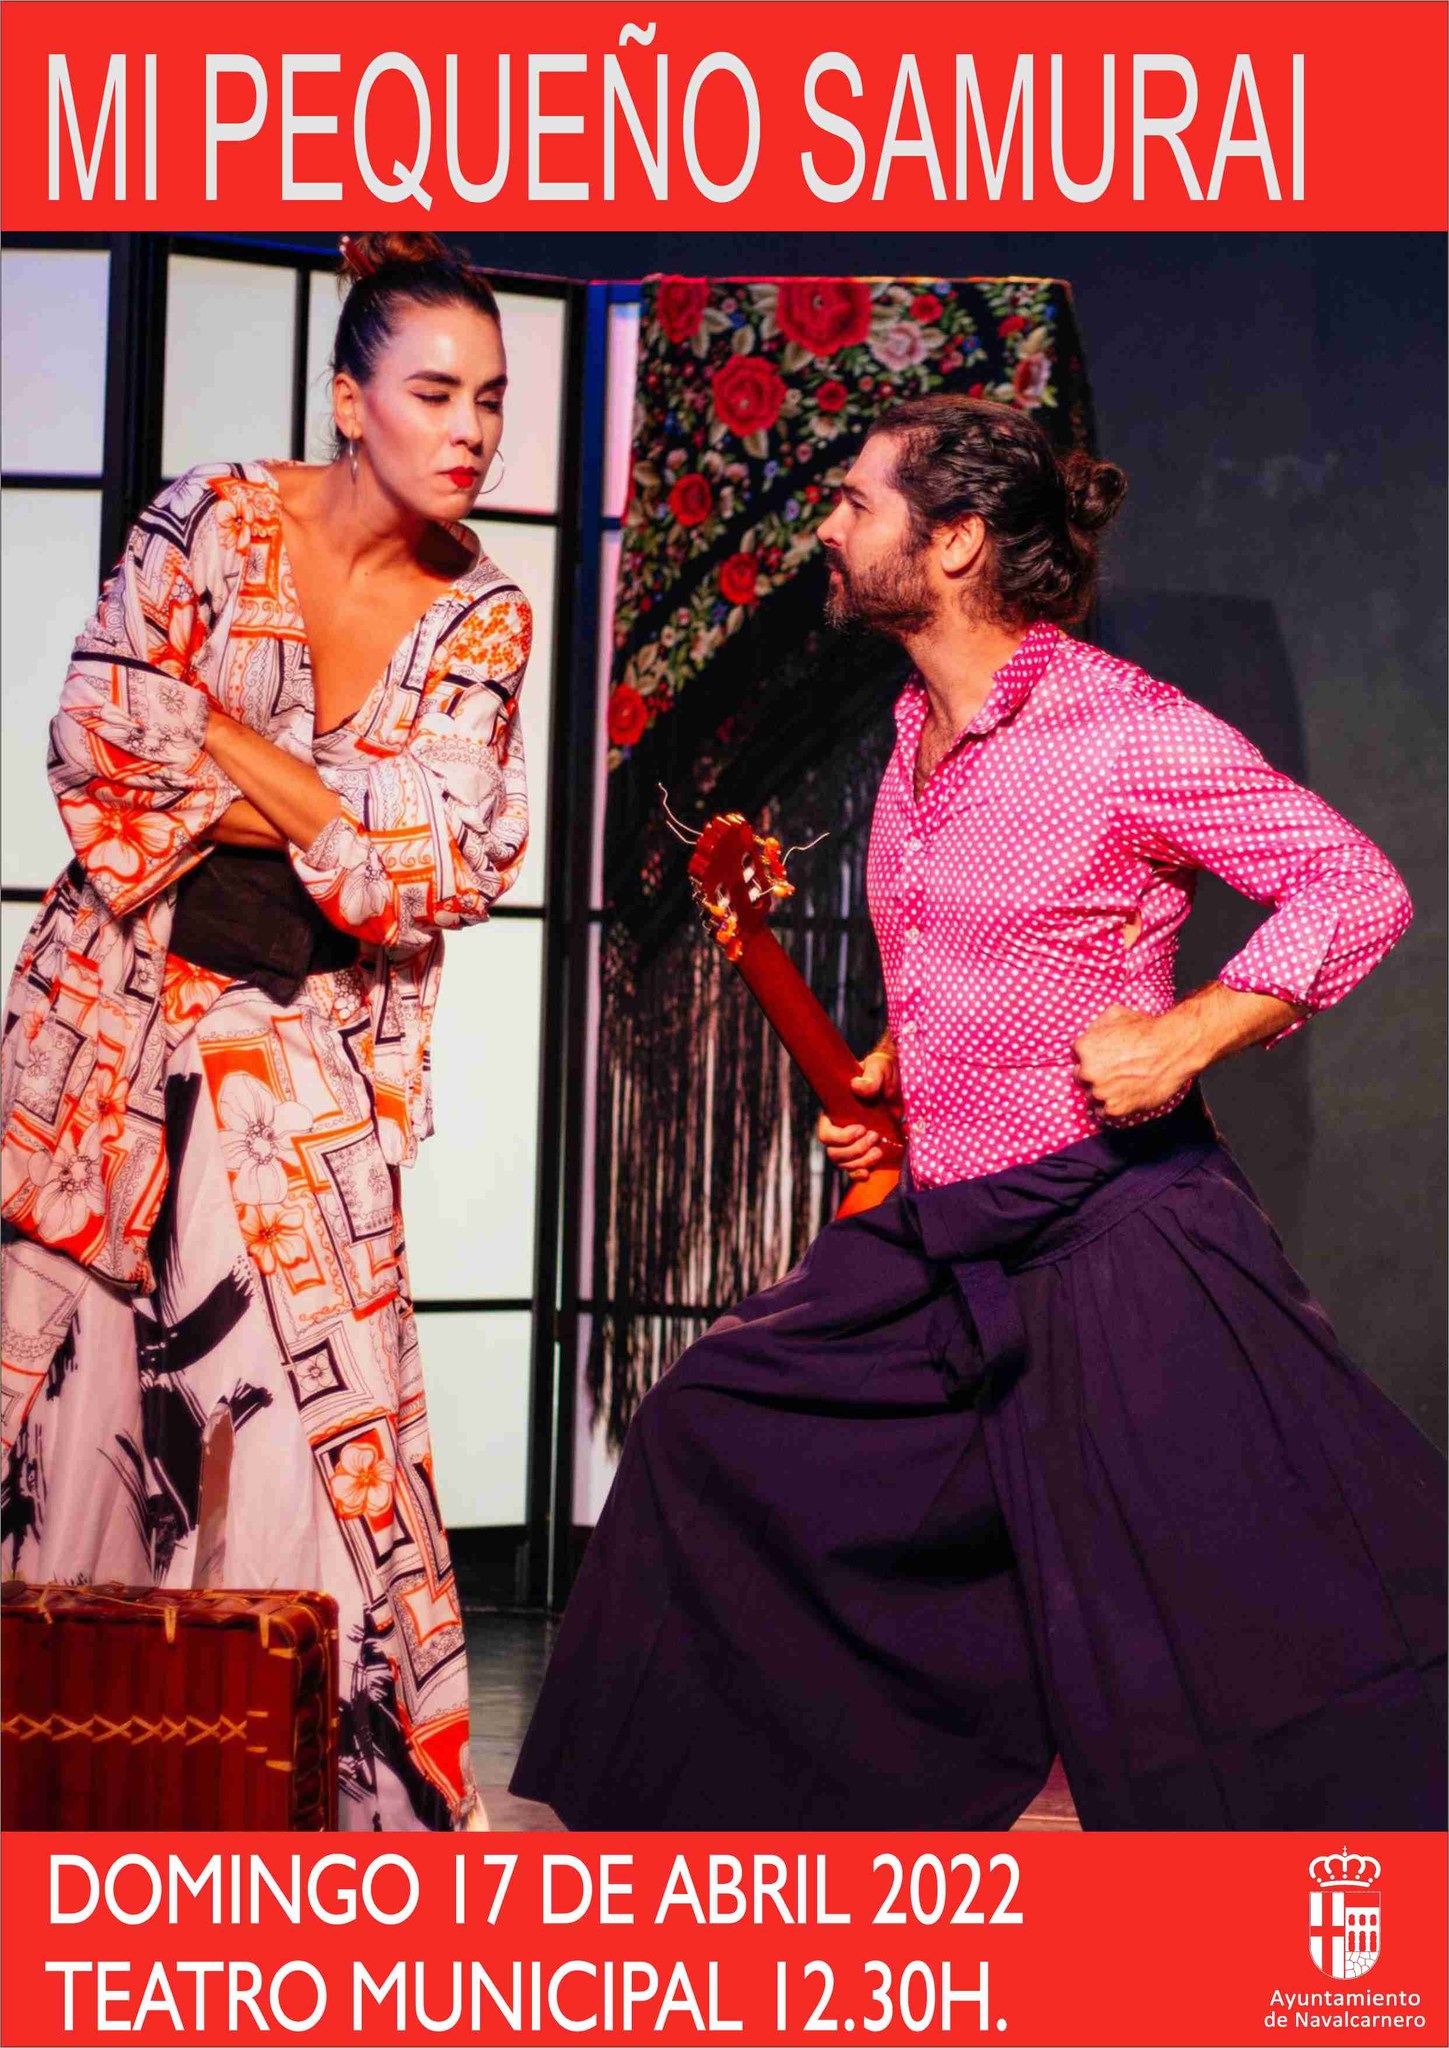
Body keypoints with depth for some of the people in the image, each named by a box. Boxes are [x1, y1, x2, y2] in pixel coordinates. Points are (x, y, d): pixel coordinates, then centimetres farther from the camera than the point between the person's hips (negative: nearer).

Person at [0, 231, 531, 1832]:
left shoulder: (480, 618, 1)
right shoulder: (213, 521, -5)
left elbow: (450, 870, -8)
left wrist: (228, 749, -13)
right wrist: (337, 816, -11)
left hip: (306, 1041, 1)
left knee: (305, 1372, -7)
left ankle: (333, 1758, 0)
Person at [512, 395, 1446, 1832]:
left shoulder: (1119, 728, -14)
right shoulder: (918, 738, 11)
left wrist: (1191, 1033, -23)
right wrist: (885, 1071, 14)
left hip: (1112, 1232, -9)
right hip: (932, 1237, 9)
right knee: (715, 1436, 13)